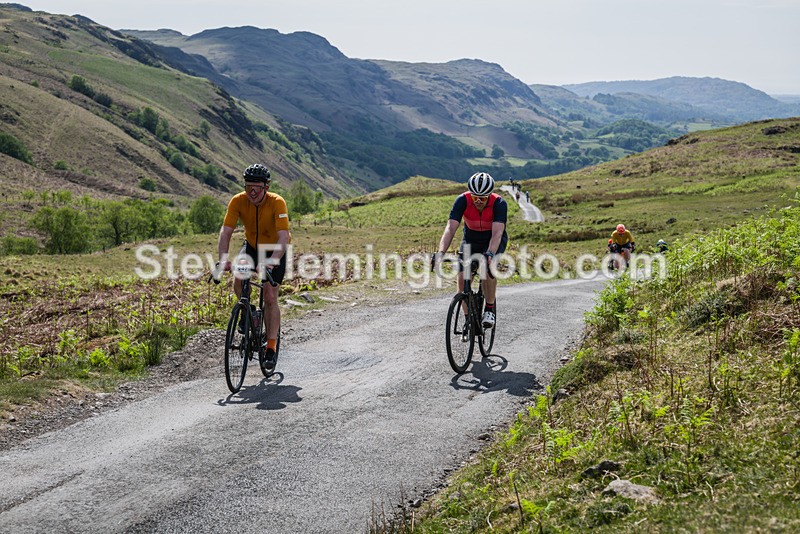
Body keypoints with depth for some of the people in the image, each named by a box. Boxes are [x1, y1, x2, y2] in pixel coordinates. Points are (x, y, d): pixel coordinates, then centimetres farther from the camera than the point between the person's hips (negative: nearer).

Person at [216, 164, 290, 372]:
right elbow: (225, 231, -27)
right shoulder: (238, 201, -22)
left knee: (270, 297, -12)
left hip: (276, 249, -3)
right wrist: (223, 259, -44)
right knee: (238, 281, -24)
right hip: (252, 245, 3)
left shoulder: (277, 202, -30)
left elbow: (283, 237, -39)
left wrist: (271, 261, -55)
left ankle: (271, 348, -3)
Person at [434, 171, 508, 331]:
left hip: (493, 241, -2)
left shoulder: (499, 203, -29)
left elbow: (497, 233, -40)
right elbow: (450, 228, -33)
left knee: (487, 267, -32)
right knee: (463, 278, -16)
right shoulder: (463, 200, -26)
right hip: (471, 240, 2)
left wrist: (490, 254, -58)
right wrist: (441, 253, -48)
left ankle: (490, 309, -12)